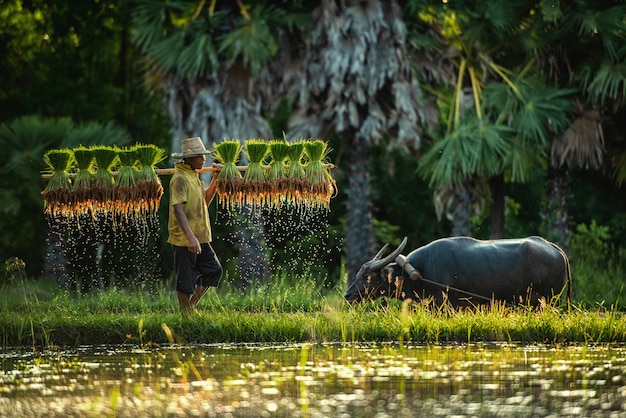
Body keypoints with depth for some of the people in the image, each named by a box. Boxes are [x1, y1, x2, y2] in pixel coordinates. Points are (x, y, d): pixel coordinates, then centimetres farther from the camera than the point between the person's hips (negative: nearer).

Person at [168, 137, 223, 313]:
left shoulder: (193, 176, 14)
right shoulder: (180, 179, -17)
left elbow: (205, 200, 23)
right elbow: (178, 209, -26)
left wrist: (215, 179, 11)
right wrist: (190, 238, -34)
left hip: (201, 238, 10)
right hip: (184, 239, -10)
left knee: (214, 270, 11)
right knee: (185, 281, 0)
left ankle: (191, 306, 20)